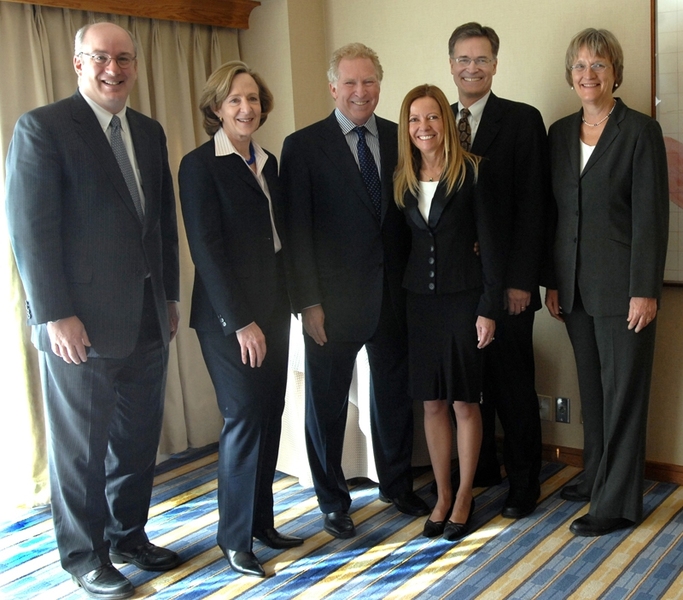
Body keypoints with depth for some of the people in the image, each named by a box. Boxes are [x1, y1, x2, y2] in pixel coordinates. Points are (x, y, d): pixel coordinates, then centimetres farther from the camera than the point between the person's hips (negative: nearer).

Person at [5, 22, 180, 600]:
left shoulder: (149, 132, 12)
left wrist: (171, 296, 14)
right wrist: (55, 315, -16)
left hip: (148, 318, 7)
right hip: (82, 323, -6)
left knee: (138, 438, 15)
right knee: (81, 444, 7)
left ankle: (129, 535, 33)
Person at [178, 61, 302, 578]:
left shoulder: (268, 163, 13)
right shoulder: (200, 165, -8)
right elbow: (206, 249, -13)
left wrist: (285, 303, 9)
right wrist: (241, 321, -16)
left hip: (272, 308, 7)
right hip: (228, 315, -7)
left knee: (270, 415, 9)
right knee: (245, 416, -4)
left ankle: (262, 521, 23)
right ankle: (235, 537, 11)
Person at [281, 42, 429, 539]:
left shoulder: (400, 139, 5)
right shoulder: (304, 146, -5)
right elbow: (297, 229, -8)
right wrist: (308, 301, -12)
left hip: (394, 292, 3)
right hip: (335, 298, -3)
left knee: (395, 393, 16)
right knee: (328, 401, 8)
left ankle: (398, 485, 36)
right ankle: (333, 501, 26)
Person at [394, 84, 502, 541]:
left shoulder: (470, 172, -7)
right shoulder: (403, 179, 6)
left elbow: (489, 242, -8)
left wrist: (489, 309, -12)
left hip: (464, 296, -4)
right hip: (421, 298, 4)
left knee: (464, 400, 5)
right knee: (432, 401, 10)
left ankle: (465, 497, 20)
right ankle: (442, 495, 23)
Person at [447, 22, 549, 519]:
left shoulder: (523, 120, -3)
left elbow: (533, 205, -8)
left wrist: (521, 279, -13)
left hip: (505, 279, -4)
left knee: (513, 384, 4)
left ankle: (524, 483, 18)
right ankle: (480, 467, 31)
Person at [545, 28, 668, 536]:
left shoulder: (640, 131, -8)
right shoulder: (561, 133, 10)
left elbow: (651, 216, -11)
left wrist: (645, 291, -15)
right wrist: (552, 282, 9)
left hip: (621, 286, -6)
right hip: (576, 286, 6)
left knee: (623, 390, 1)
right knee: (591, 385, 16)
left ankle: (618, 503, 11)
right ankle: (597, 476, 31)